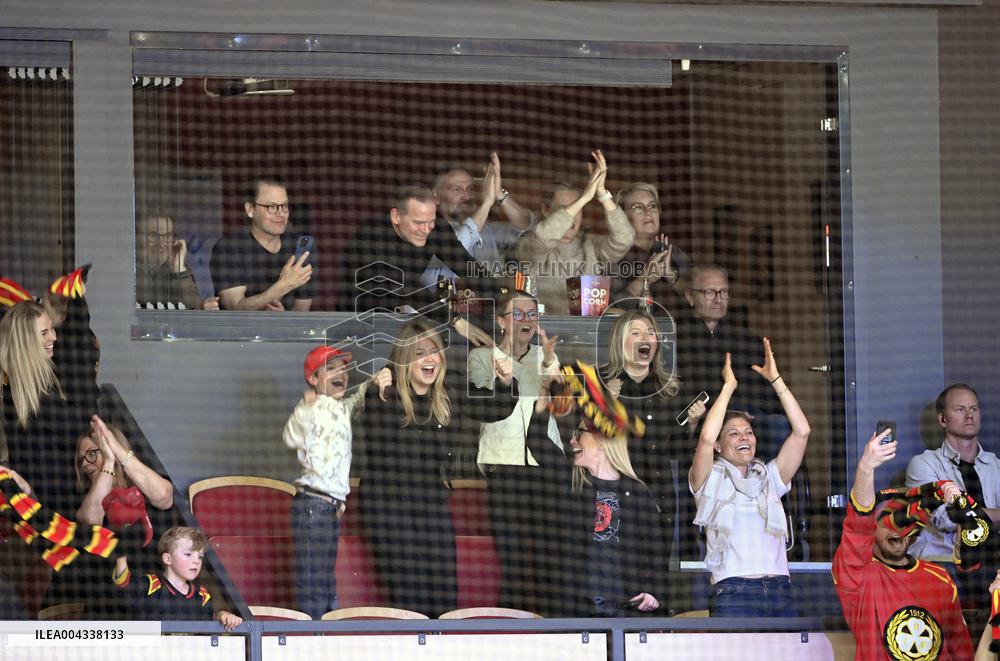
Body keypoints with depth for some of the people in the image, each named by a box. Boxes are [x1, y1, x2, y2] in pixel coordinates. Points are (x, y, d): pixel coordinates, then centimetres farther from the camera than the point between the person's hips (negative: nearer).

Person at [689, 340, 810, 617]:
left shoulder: (769, 477, 20)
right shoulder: (711, 480, 10)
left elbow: (802, 431, 13)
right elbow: (706, 439, -10)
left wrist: (776, 380, 10)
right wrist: (729, 386, -1)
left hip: (780, 592, 4)